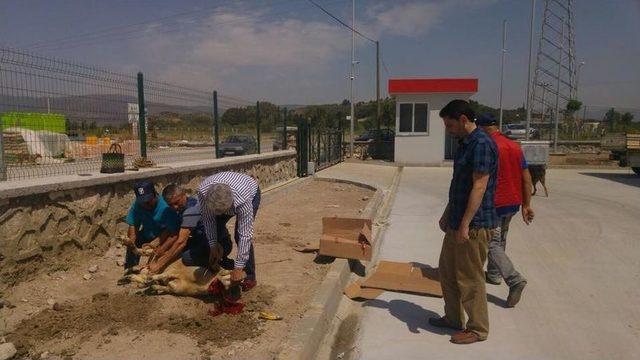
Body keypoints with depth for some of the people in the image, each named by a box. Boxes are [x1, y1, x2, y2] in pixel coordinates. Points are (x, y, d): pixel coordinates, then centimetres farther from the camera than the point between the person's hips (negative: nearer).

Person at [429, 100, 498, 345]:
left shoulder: (481, 144, -17)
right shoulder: (464, 144, 13)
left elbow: (479, 187, -23)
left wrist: (465, 224, -24)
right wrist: (447, 214, 22)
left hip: (474, 225, -10)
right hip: (457, 222, 10)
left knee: (470, 279, 2)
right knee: (447, 271, 18)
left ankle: (478, 329, 19)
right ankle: (453, 318, 34)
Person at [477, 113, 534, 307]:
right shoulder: (515, 146, 7)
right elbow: (526, 177, 7)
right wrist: (526, 205, 11)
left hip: (494, 204, -8)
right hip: (513, 203, 8)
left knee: (493, 244, -1)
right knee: (500, 240, 22)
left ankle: (515, 279, -15)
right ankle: (493, 274, 35)